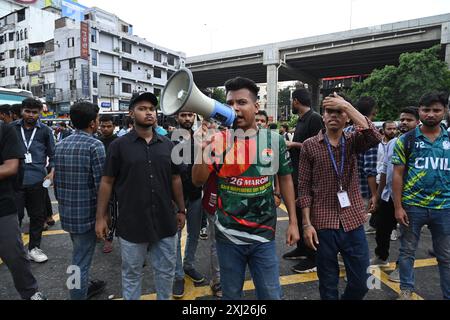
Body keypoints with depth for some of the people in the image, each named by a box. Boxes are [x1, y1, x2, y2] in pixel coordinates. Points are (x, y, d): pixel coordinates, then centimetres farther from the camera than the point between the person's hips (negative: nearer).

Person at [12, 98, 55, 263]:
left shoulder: (45, 130, 3)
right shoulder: (12, 128, 4)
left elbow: (52, 154, 6)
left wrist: (52, 171, -7)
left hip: (37, 180, 1)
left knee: (37, 215, 9)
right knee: (15, 215, 4)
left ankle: (34, 248, 25)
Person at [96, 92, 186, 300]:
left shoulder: (167, 145, 4)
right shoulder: (119, 145, -5)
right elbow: (107, 182, -2)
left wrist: (181, 210, 9)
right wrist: (101, 217, -3)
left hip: (165, 223, 3)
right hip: (131, 224, -2)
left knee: (166, 272, 18)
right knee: (131, 274, 16)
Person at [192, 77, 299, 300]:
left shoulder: (274, 140, -3)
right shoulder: (218, 140, -6)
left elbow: (285, 180, 6)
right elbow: (198, 181, -7)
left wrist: (293, 221, 4)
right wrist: (203, 146, -23)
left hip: (264, 235, 0)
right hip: (228, 236, 0)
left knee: (271, 295, 14)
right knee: (231, 294, 19)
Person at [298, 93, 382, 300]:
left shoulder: (353, 141, 4)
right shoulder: (310, 145, -2)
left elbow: (374, 137, -20)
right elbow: (304, 188, -4)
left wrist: (346, 105, -19)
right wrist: (307, 223, -9)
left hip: (353, 222, 2)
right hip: (323, 224, -2)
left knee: (360, 283, 14)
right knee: (328, 284, 13)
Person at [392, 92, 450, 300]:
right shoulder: (406, 140, -3)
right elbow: (398, 175, -4)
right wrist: (398, 207, -8)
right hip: (412, 206, -2)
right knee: (408, 251, 12)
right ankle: (406, 290, 28)